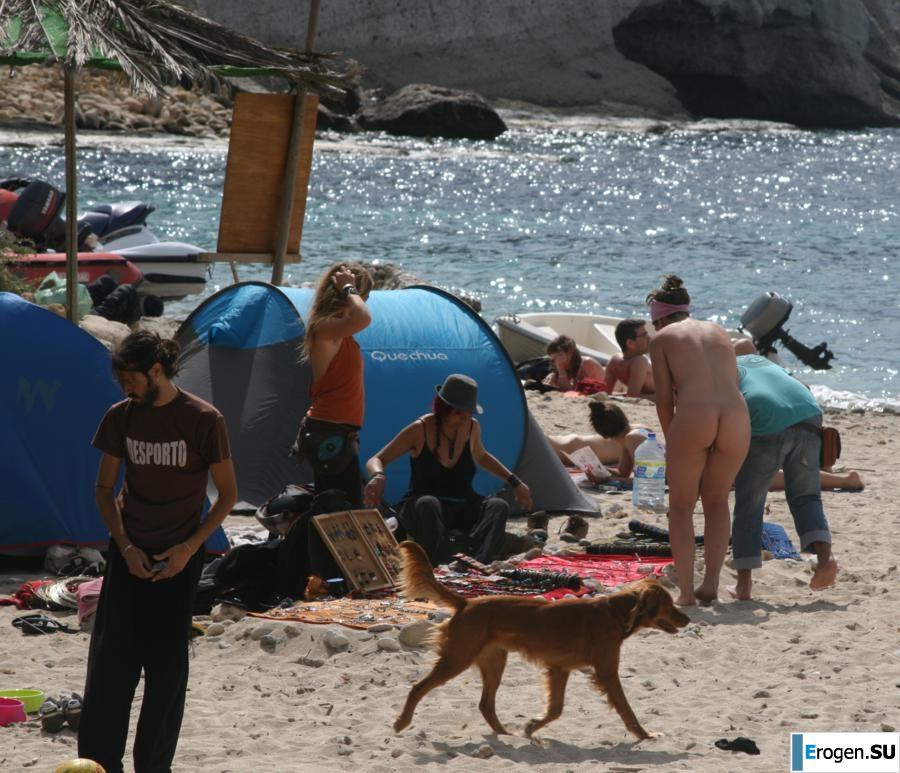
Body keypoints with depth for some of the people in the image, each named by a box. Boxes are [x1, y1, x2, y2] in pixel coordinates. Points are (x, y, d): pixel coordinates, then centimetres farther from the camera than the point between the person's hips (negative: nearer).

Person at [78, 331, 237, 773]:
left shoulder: (203, 420, -10)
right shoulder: (121, 417, 0)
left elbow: (227, 495, -3)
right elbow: (104, 489, 8)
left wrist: (189, 547, -12)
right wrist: (125, 546, -4)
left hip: (177, 557, -3)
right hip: (129, 552, 3)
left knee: (167, 662, 1)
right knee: (111, 658, -2)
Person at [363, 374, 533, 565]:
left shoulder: (472, 428, 0)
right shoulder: (420, 430, -14)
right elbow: (376, 461, -11)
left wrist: (514, 482, 20)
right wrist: (377, 476, -35)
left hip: (461, 510, 4)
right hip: (420, 512, -4)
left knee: (498, 506, -26)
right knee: (428, 504, -41)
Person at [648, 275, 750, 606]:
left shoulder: (661, 339, 15)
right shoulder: (719, 331, 27)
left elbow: (664, 399, 8)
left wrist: (670, 441, 20)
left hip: (692, 417, -3)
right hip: (736, 416, 3)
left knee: (681, 504, 14)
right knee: (716, 501, 23)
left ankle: (686, 590, 7)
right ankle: (711, 583, 15)